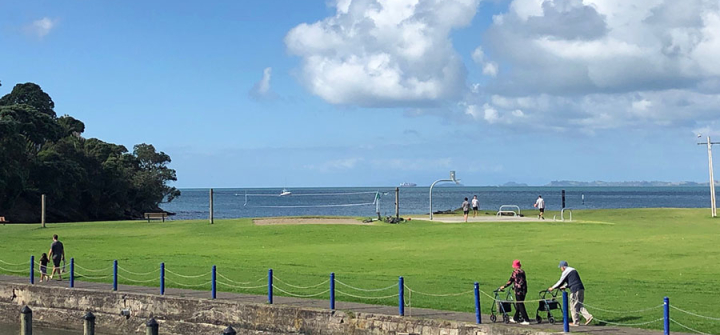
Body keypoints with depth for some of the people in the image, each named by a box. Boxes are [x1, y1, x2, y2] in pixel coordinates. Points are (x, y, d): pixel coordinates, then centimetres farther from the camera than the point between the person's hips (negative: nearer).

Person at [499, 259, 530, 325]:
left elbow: (510, 281, -10)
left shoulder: (515, 272, -12)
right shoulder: (522, 272, 10)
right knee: (518, 305, 18)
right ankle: (515, 318, 28)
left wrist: (503, 287, 2)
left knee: (520, 305, -3)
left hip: (518, 291, -8)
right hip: (524, 290, 8)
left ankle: (526, 320, -6)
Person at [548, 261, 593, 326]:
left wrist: (552, 288, 11)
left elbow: (561, 282, -1)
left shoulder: (565, 272, -4)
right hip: (581, 288, 8)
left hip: (575, 290, -8)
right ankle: (588, 316, 2)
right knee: (580, 305, 15)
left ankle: (576, 322, 5)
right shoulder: (573, 270, 23)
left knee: (574, 306, 1)